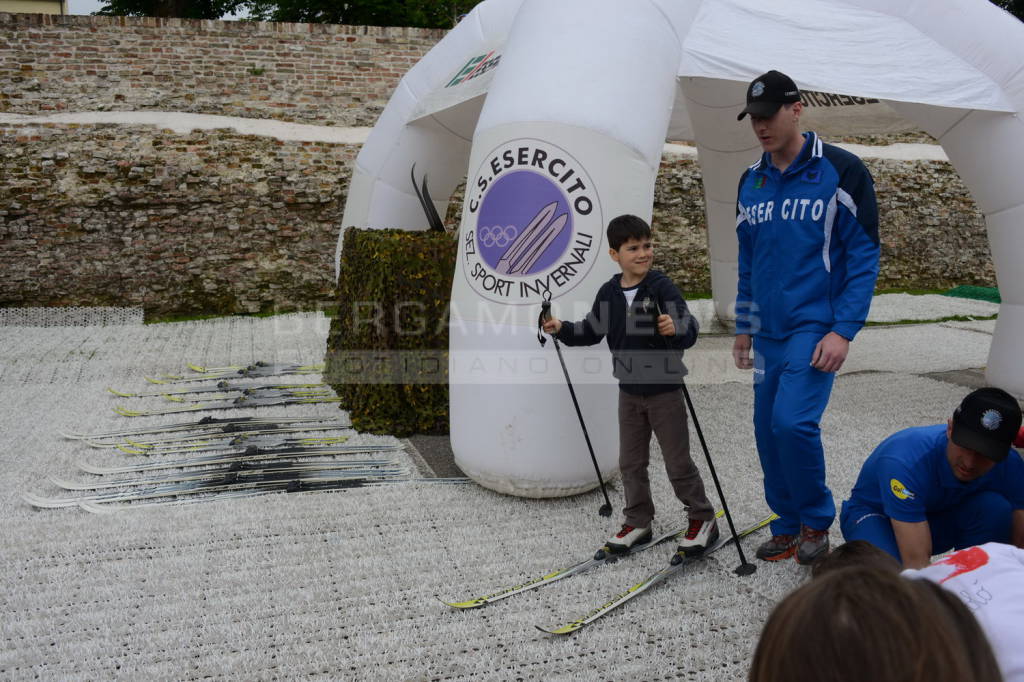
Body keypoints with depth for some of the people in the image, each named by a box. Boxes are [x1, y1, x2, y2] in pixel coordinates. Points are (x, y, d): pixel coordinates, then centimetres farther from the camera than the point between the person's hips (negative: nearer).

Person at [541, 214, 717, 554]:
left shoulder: (662, 287, -16)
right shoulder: (608, 293, 0)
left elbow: (690, 328, -24)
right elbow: (591, 331, 10)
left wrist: (676, 328, -45)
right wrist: (562, 329, -6)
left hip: (665, 391, -5)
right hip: (629, 392, 5)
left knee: (678, 462, 4)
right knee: (630, 462, 14)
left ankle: (703, 519, 23)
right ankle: (638, 522, 29)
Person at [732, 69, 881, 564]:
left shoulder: (841, 171, -7)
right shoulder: (751, 182, 10)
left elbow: (864, 255, -8)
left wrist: (843, 330, -15)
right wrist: (744, 327, 16)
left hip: (817, 326, -6)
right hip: (769, 331, 6)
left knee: (792, 421, -19)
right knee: (768, 430, 7)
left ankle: (817, 521, 6)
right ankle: (788, 527, 24)